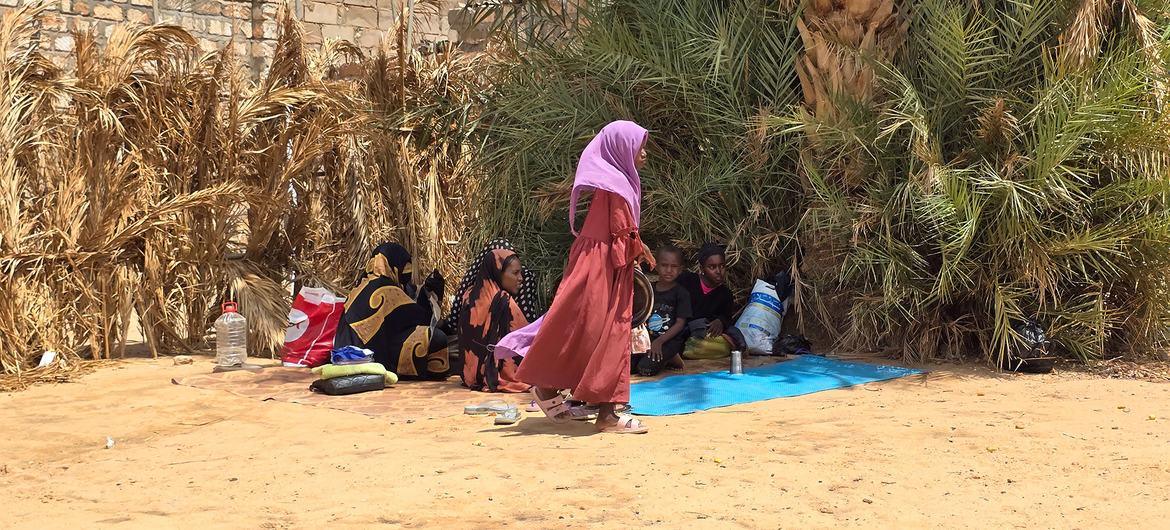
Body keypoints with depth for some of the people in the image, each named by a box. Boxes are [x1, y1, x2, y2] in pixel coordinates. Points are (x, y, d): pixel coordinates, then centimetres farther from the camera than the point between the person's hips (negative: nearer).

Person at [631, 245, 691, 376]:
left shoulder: (682, 294, -3)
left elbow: (680, 323, -8)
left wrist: (659, 341, -18)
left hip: (669, 340, -5)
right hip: (647, 338, 5)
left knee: (646, 369, -27)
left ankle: (671, 359, 2)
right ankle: (664, 359, 4)